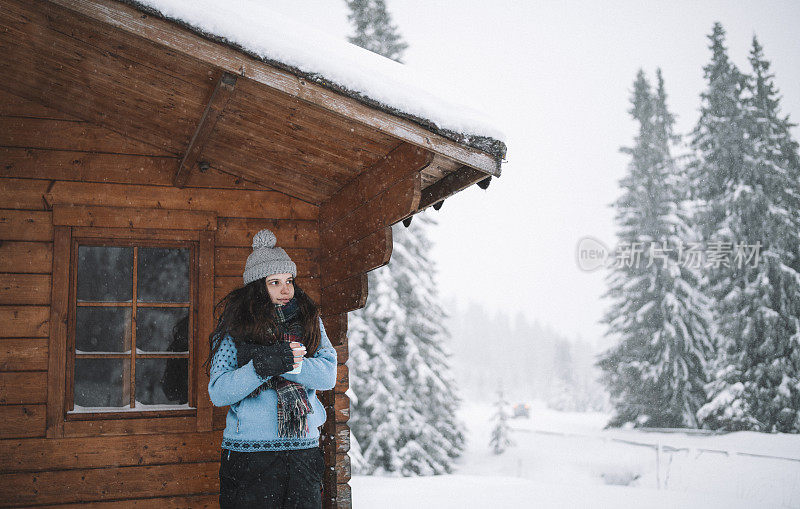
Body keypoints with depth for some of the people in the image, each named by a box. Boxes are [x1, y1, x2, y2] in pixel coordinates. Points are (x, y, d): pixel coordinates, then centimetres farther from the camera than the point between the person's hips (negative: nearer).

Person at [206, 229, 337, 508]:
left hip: (304, 451, 3)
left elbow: (328, 375, -4)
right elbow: (218, 392, -8)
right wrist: (264, 365, -21)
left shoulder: (309, 320, 9)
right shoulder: (235, 324, 0)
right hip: (248, 456, -3)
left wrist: (286, 363, -18)